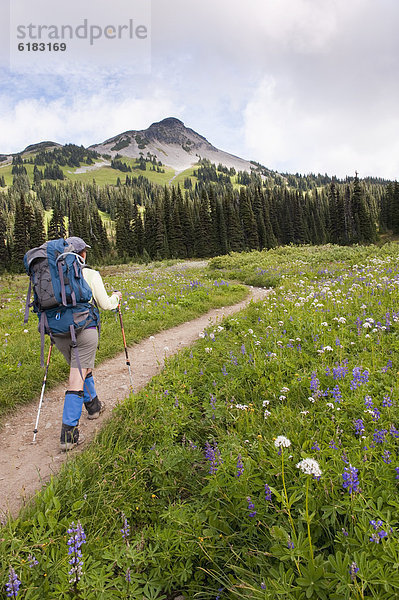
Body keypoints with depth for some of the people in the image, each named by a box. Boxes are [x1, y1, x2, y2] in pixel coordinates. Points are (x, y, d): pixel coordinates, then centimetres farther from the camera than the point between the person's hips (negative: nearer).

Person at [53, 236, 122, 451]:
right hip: (84, 331, -5)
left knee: (83, 367, 26)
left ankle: (93, 405, 43)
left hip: (60, 333, 5)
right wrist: (116, 297, 19)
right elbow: (105, 305, -2)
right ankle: (68, 434, -2)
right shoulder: (90, 274, -4)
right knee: (77, 380, -3)